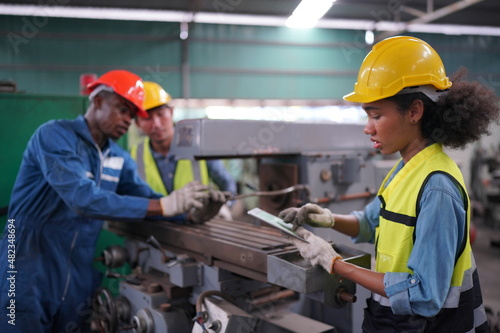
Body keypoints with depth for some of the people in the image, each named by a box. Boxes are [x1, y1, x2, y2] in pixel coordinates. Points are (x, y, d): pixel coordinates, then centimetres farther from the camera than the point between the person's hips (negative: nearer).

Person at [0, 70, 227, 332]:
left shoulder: (119, 158, 6)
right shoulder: (54, 136, -16)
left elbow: (147, 200, 1)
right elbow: (83, 199, -29)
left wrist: (193, 207, -18)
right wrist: (165, 205, -32)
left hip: (80, 281, 6)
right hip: (30, 279, -6)